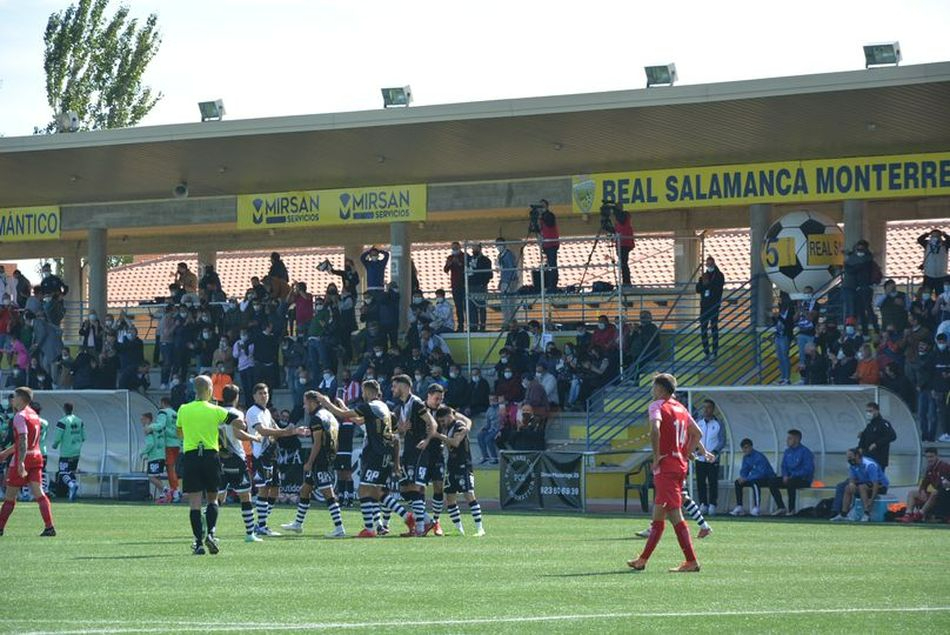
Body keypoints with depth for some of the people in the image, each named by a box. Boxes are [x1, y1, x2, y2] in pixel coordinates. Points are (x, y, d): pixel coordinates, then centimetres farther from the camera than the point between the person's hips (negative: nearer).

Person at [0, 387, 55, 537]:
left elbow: (23, 440, -23)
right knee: (38, 493, -1)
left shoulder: (20, 416, -12)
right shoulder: (34, 414, 16)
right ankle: (49, 527, -13)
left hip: (23, 458, -7)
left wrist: (20, 463, -29)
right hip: (37, 457, 7)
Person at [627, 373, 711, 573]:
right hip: (680, 465, 9)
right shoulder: (680, 408, 16)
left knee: (674, 515, -9)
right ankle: (642, 560, 22)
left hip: (665, 466, -9)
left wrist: (656, 456, -16)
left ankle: (691, 562, -13)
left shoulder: (657, 406, -8)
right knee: (658, 514, 14)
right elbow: (697, 433, 21)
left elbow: (655, 430, -26)